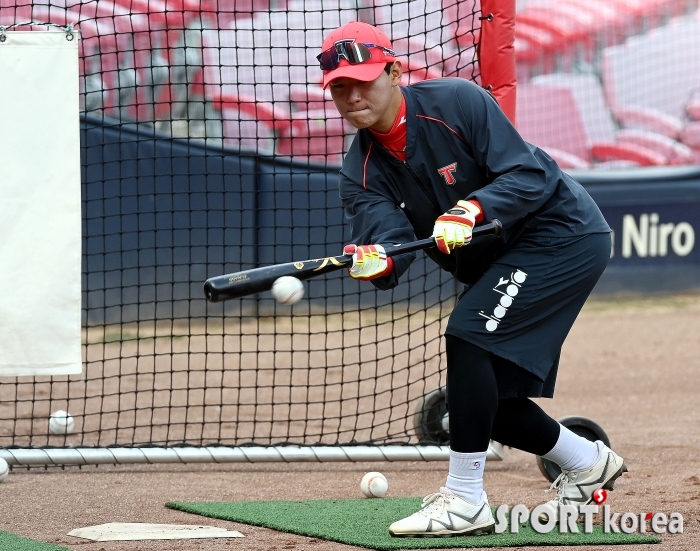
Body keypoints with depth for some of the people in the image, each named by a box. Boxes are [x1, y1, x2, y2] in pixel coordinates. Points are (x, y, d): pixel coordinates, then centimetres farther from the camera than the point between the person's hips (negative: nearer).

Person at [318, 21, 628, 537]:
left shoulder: (458, 102, -20)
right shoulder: (363, 171, -5)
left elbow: (529, 175, -24)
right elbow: (389, 233, -21)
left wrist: (471, 210, -39)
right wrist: (378, 262, -45)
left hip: (563, 233, -8)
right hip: (494, 262, 8)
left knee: (468, 334, -24)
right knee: (487, 402, 8)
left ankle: (465, 500, -20)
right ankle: (589, 462, 34)